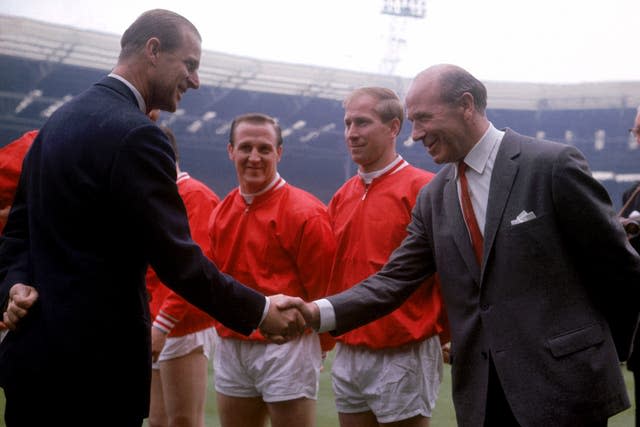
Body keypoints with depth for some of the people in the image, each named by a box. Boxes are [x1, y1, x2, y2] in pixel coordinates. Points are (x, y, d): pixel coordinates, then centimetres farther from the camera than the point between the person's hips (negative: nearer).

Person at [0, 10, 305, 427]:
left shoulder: (59, 121, 12)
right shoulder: (135, 134, -17)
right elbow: (177, 259, -19)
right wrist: (260, 311, -10)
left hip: (36, 348, 9)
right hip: (95, 361, -9)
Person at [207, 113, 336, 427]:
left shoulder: (304, 213, -11)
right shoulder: (222, 213, 9)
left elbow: (323, 288, -8)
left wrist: (320, 345, -2)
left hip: (285, 349, -6)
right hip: (229, 349, 7)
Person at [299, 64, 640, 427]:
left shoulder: (552, 165, -9)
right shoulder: (434, 197, 8)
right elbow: (395, 281, 5)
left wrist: (608, 351, 7)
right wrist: (317, 312, -11)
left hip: (564, 384, -5)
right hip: (481, 395, 5)